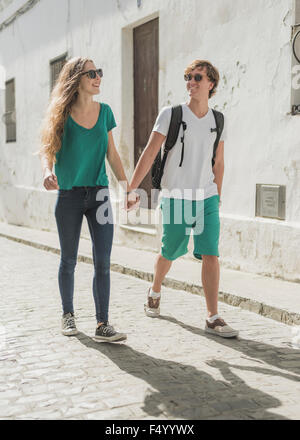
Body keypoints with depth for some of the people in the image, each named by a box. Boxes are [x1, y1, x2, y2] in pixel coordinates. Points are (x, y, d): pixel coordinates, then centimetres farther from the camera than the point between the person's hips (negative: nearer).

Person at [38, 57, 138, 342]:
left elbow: (112, 154, 12)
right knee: (69, 260, 9)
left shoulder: (104, 111, 7)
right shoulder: (62, 114, -2)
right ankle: (68, 314, 27)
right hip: (69, 195, -2)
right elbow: (46, 150, -5)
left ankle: (102, 325, 0)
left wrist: (127, 187, 9)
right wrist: (47, 171, -27)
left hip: (99, 194, 2)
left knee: (103, 262, -4)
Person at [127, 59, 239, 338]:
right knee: (169, 253, 9)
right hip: (176, 197, -3)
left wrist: (217, 198, 19)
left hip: (207, 196, 3)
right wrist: (130, 190, -13)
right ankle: (154, 293, 39)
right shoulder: (171, 114, -4)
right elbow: (148, 155, -7)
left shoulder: (218, 120, 8)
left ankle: (213, 318, -2)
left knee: (210, 255, -7)